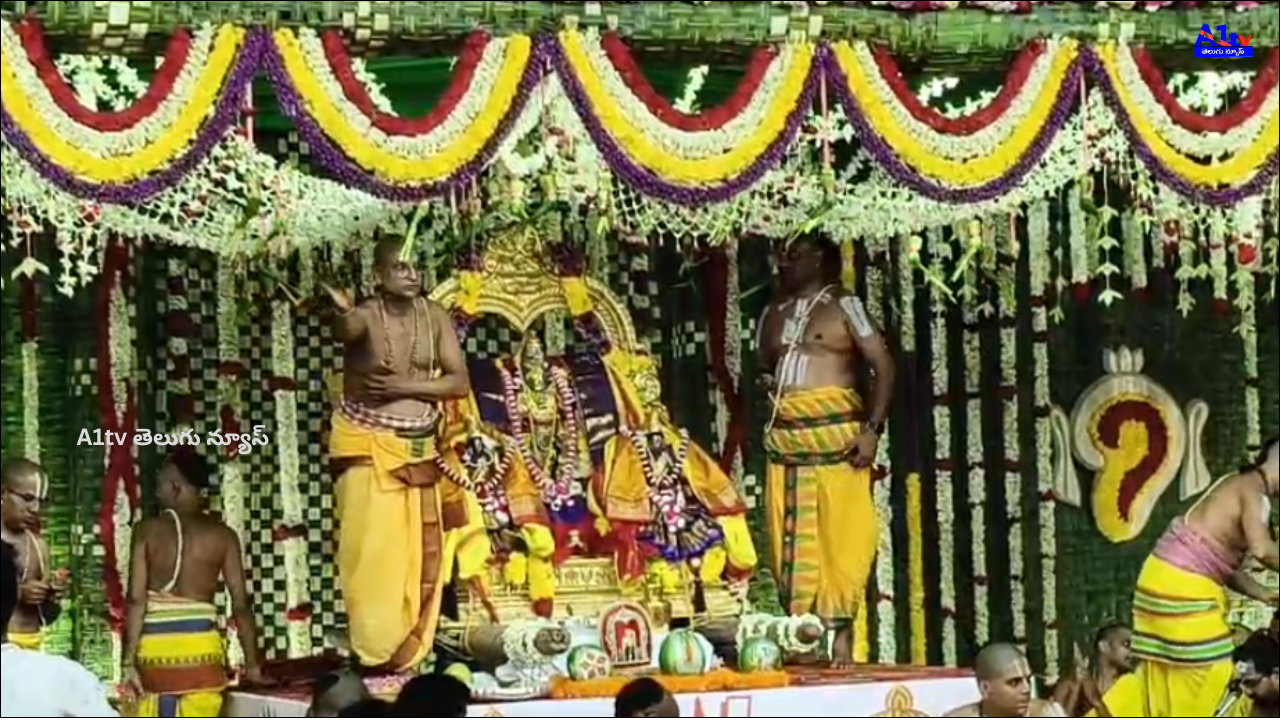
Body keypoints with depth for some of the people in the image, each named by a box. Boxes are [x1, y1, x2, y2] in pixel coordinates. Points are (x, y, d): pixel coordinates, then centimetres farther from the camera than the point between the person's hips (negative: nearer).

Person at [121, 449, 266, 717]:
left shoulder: (147, 531, 0)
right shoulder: (222, 535, 2)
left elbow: (137, 600, -7)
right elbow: (241, 604, 0)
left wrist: (129, 662, -7)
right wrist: (253, 664, 6)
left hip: (155, 647, 0)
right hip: (201, 645, 0)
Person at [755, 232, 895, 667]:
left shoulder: (843, 307, 2)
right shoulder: (774, 314, 20)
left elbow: (884, 366, -3)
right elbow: (763, 369, 29)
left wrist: (872, 428, -12)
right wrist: (767, 388, 4)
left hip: (836, 435, -5)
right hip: (785, 439, 6)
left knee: (842, 538, -7)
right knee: (792, 542, 2)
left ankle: (841, 634, -7)